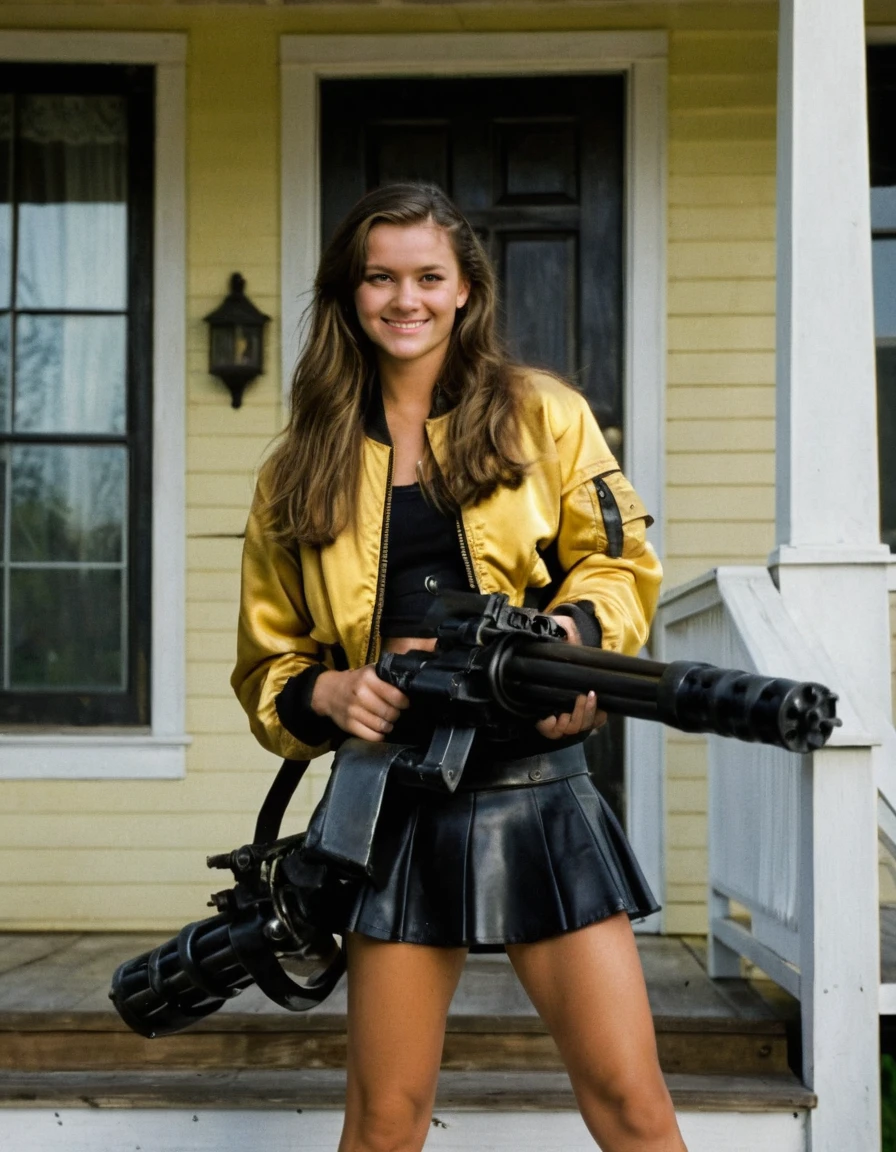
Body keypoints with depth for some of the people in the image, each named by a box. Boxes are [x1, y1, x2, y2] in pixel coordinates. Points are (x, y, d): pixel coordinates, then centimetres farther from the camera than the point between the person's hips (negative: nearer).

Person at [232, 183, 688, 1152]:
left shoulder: (541, 415, 6)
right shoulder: (302, 469, 11)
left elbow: (620, 562, 4)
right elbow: (268, 659, 13)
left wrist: (567, 631, -17)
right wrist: (326, 693, -9)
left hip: (537, 793, -1)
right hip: (398, 807, 2)